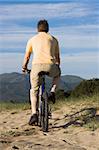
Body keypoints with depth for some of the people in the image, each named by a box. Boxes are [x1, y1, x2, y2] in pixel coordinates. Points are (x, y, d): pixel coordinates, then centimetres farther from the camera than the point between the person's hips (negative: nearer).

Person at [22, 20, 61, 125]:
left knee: (34, 90, 14)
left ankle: (34, 114, 0)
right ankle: (52, 92, 13)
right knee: (57, 75, 35)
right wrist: (58, 67, 45)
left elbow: (26, 57, 22)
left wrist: (24, 68, 39)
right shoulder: (53, 39, 21)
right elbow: (57, 57, 27)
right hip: (50, 65, 1)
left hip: (37, 65, 0)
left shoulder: (32, 39, 19)